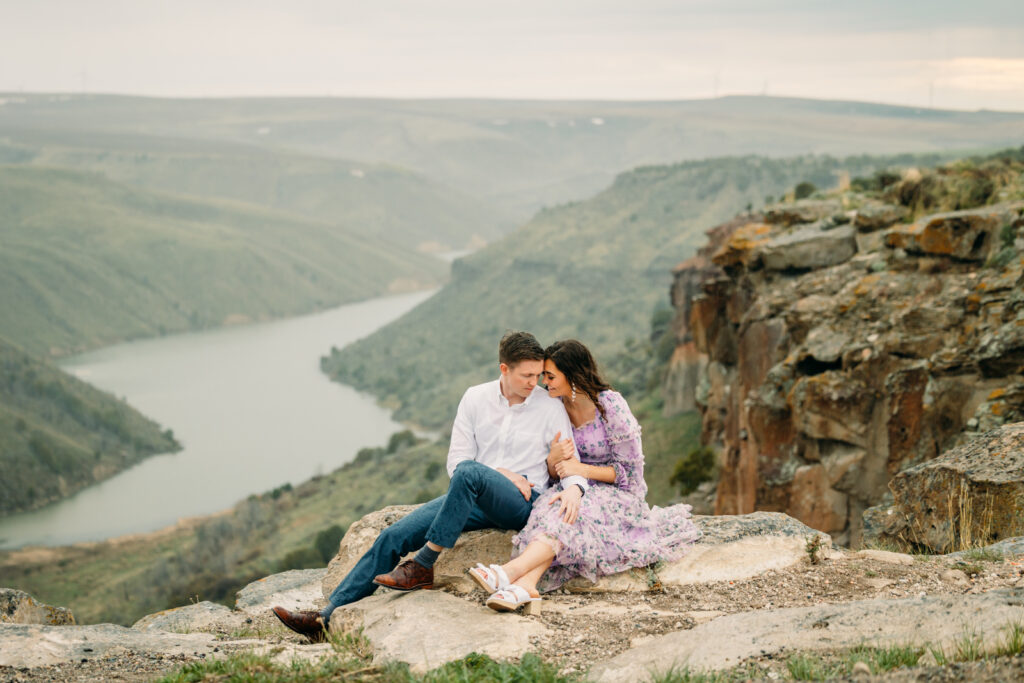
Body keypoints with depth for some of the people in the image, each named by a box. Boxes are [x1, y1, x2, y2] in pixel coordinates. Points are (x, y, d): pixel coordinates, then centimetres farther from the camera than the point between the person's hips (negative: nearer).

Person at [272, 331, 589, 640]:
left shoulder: (551, 407, 0)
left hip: (521, 503, -4)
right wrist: (502, 472, -12)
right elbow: (455, 460, 4)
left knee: (469, 472, -36)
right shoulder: (476, 398, 8)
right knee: (393, 537, -12)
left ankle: (423, 566, -27)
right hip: (471, 499, 4)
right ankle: (326, 618, -11)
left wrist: (575, 490, -26)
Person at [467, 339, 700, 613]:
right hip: (578, 490, 4)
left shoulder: (611, 405, -12)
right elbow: (555, 472, 10)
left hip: (619, 495, -4)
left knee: (567, 514, -36)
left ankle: (511, 570, -56)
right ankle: (526, 585, -55)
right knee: (552, 504, -32)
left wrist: (582, 469, -21)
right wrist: (554, 460, -15)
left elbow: (629, 471, -10)